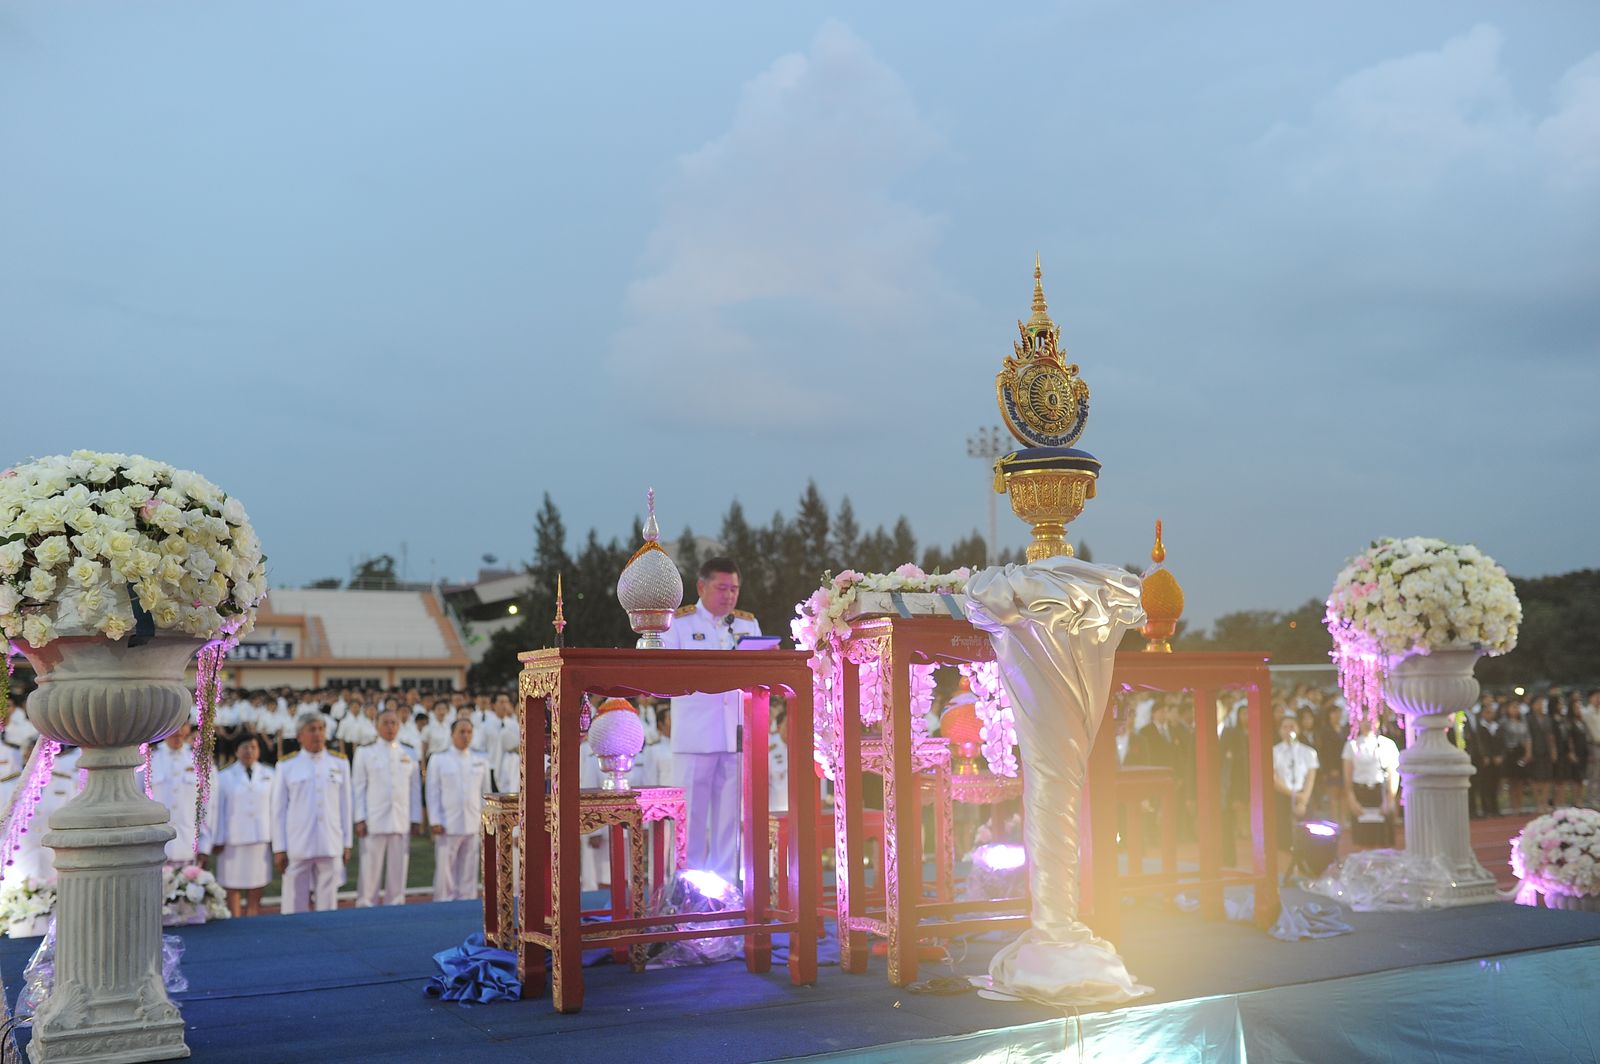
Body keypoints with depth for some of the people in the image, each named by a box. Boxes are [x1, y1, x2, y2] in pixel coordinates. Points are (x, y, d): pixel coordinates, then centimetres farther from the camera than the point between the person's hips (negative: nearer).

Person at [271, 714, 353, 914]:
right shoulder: (287, 766, 1)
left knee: (328, 905, 6)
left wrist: (347, 844, 8)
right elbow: (278, 810, 3)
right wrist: (279, 849, 0)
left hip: (331, 848, 2)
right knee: (296, 907, 2)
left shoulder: (340, 763, 7)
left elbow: (345, 806, 9)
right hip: (297, 850, -2)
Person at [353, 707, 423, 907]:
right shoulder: (365, 752, 4)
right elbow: (358, 788, 2)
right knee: (370, 869, -3)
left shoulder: (409, 754, 11)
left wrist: (416, 820, 6)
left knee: (398, 870, 4)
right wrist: (360, 819, -5)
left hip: (402, 823, 3)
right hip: (374, 821, -2)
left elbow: (415, 789, 10)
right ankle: (365, 906, 4)